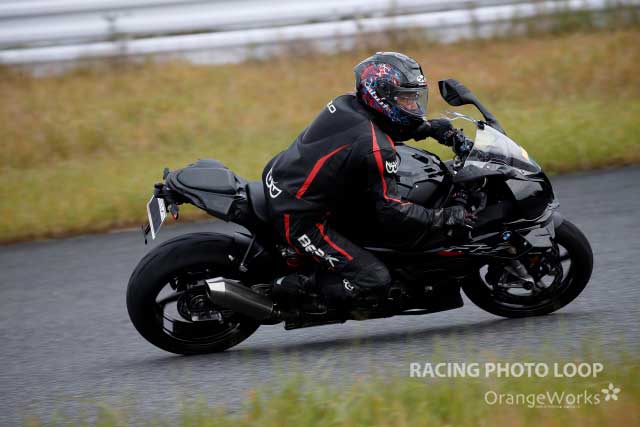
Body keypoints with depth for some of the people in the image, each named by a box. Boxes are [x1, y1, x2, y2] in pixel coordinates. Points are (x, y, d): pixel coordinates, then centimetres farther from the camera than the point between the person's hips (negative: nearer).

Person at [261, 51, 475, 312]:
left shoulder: (346, 104, 2)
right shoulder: (376, 148, -22)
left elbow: (386, 127, 24)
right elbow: (390, 211, -17)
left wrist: (428, 128, 13)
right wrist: (444, 217, -9)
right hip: (299, 220, -9)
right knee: (375, 280, -13)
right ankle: (289, 288, -5)